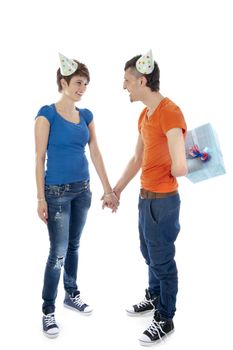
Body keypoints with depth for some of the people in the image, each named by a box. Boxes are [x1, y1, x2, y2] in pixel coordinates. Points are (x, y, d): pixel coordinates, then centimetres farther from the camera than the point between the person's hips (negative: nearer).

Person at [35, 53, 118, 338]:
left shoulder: (86, 115, 7)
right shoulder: (47, 114, -10)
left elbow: (96, 153, 6)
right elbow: (40, 158, -11)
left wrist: (108, 190, 4)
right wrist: (41, 198, -13)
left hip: (82, 190, 6)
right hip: (57, 191, -5)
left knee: (74, 246, 18)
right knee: (58, 253, -1)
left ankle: (72, 295, 36)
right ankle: (48, 310, 16)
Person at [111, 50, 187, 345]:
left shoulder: (170, 112, -20)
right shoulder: (144, 115, 10)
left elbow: (179, 168, -25)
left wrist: (183, 165, -2)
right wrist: (116, 190, 23)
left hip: (163, 200, -9)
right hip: (145, 197, 9)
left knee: (162, 261, 6)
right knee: (149, 255, 23)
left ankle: (165, 319, 25)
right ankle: (154, 298, 45)